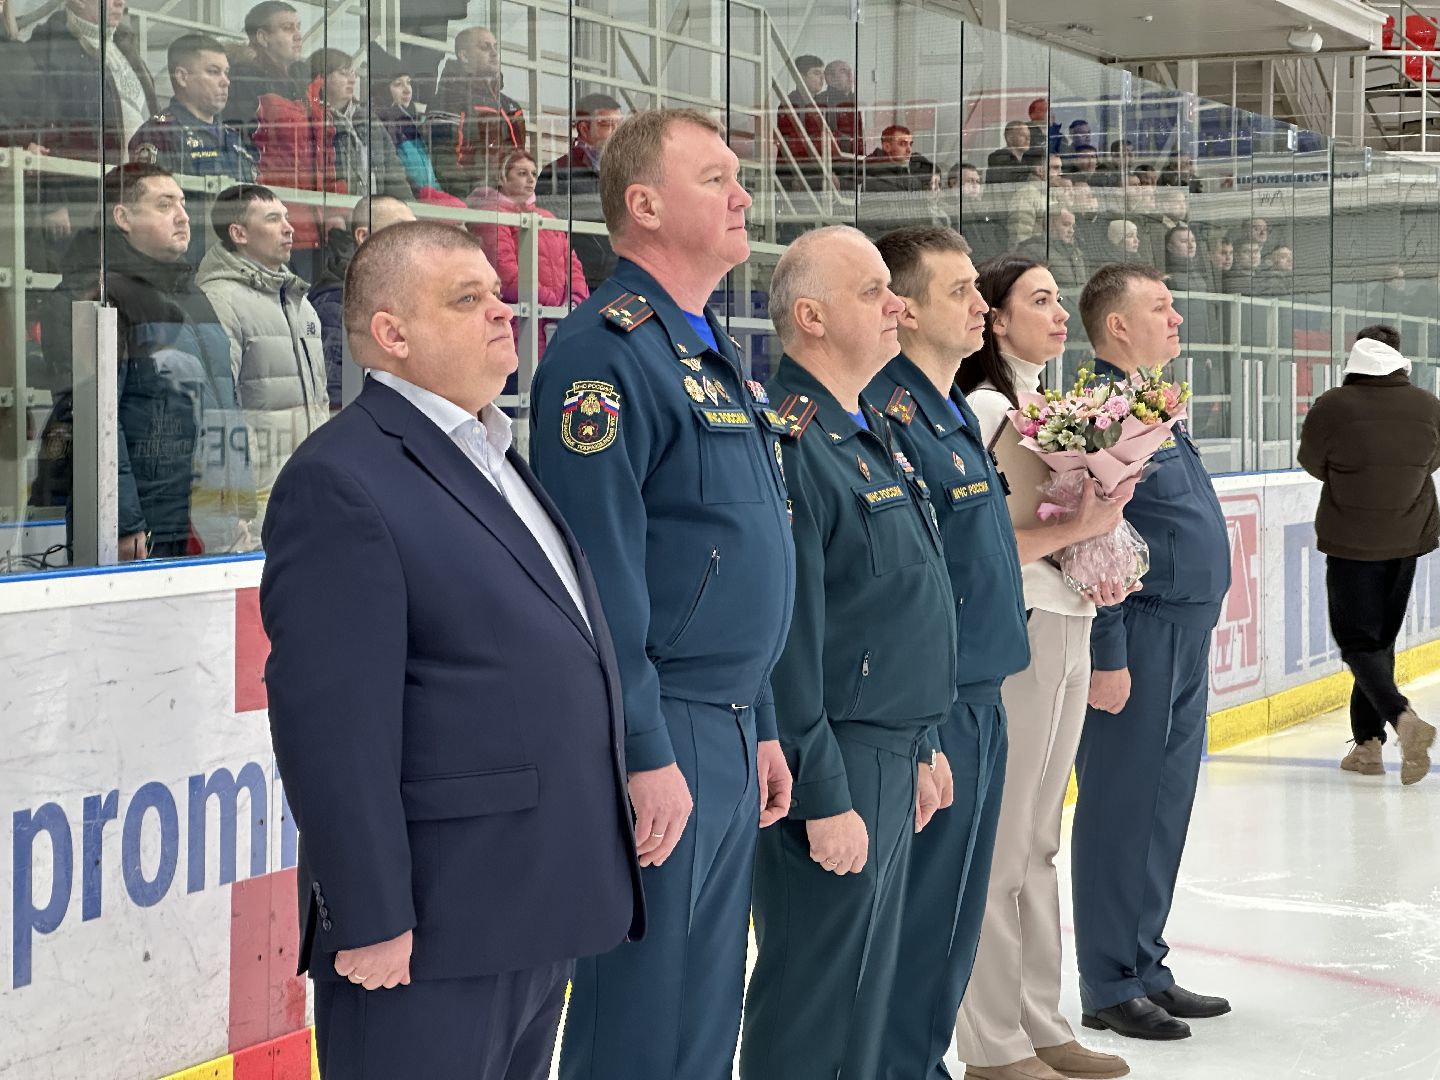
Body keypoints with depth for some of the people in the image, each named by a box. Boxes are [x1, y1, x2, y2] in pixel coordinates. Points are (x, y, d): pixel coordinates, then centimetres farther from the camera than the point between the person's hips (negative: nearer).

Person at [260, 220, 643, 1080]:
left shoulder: (502, 461, 17)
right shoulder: (341, 482, -13)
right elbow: (332, 723, -19)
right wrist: (370, 921, -22)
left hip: (541, 919, 9)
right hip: (432, 932, -9)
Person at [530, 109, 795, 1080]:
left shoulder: (712, 354, 16)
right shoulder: (610, 351, -15)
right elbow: (600, 570, -20)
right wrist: (645, 753, -21)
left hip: (732, 736, 9)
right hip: (660, 742, -9)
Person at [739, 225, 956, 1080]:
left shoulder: (870, 433, 14)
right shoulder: (792, 438, -18)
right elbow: (787, 636, -22)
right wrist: (823, 796, -21)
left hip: (891, 759, 10)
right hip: (838, 765, -10)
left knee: (870, 990, 17)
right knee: (819, 1009, -1)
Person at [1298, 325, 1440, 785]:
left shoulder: (1332, 407, -16)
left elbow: (1313, 463, 0)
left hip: (1351, 542, -4)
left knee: (1358, 641, 3)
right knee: (1381, 638, 15)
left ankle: (1401, 717, -21)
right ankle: (1368, 742, 17)